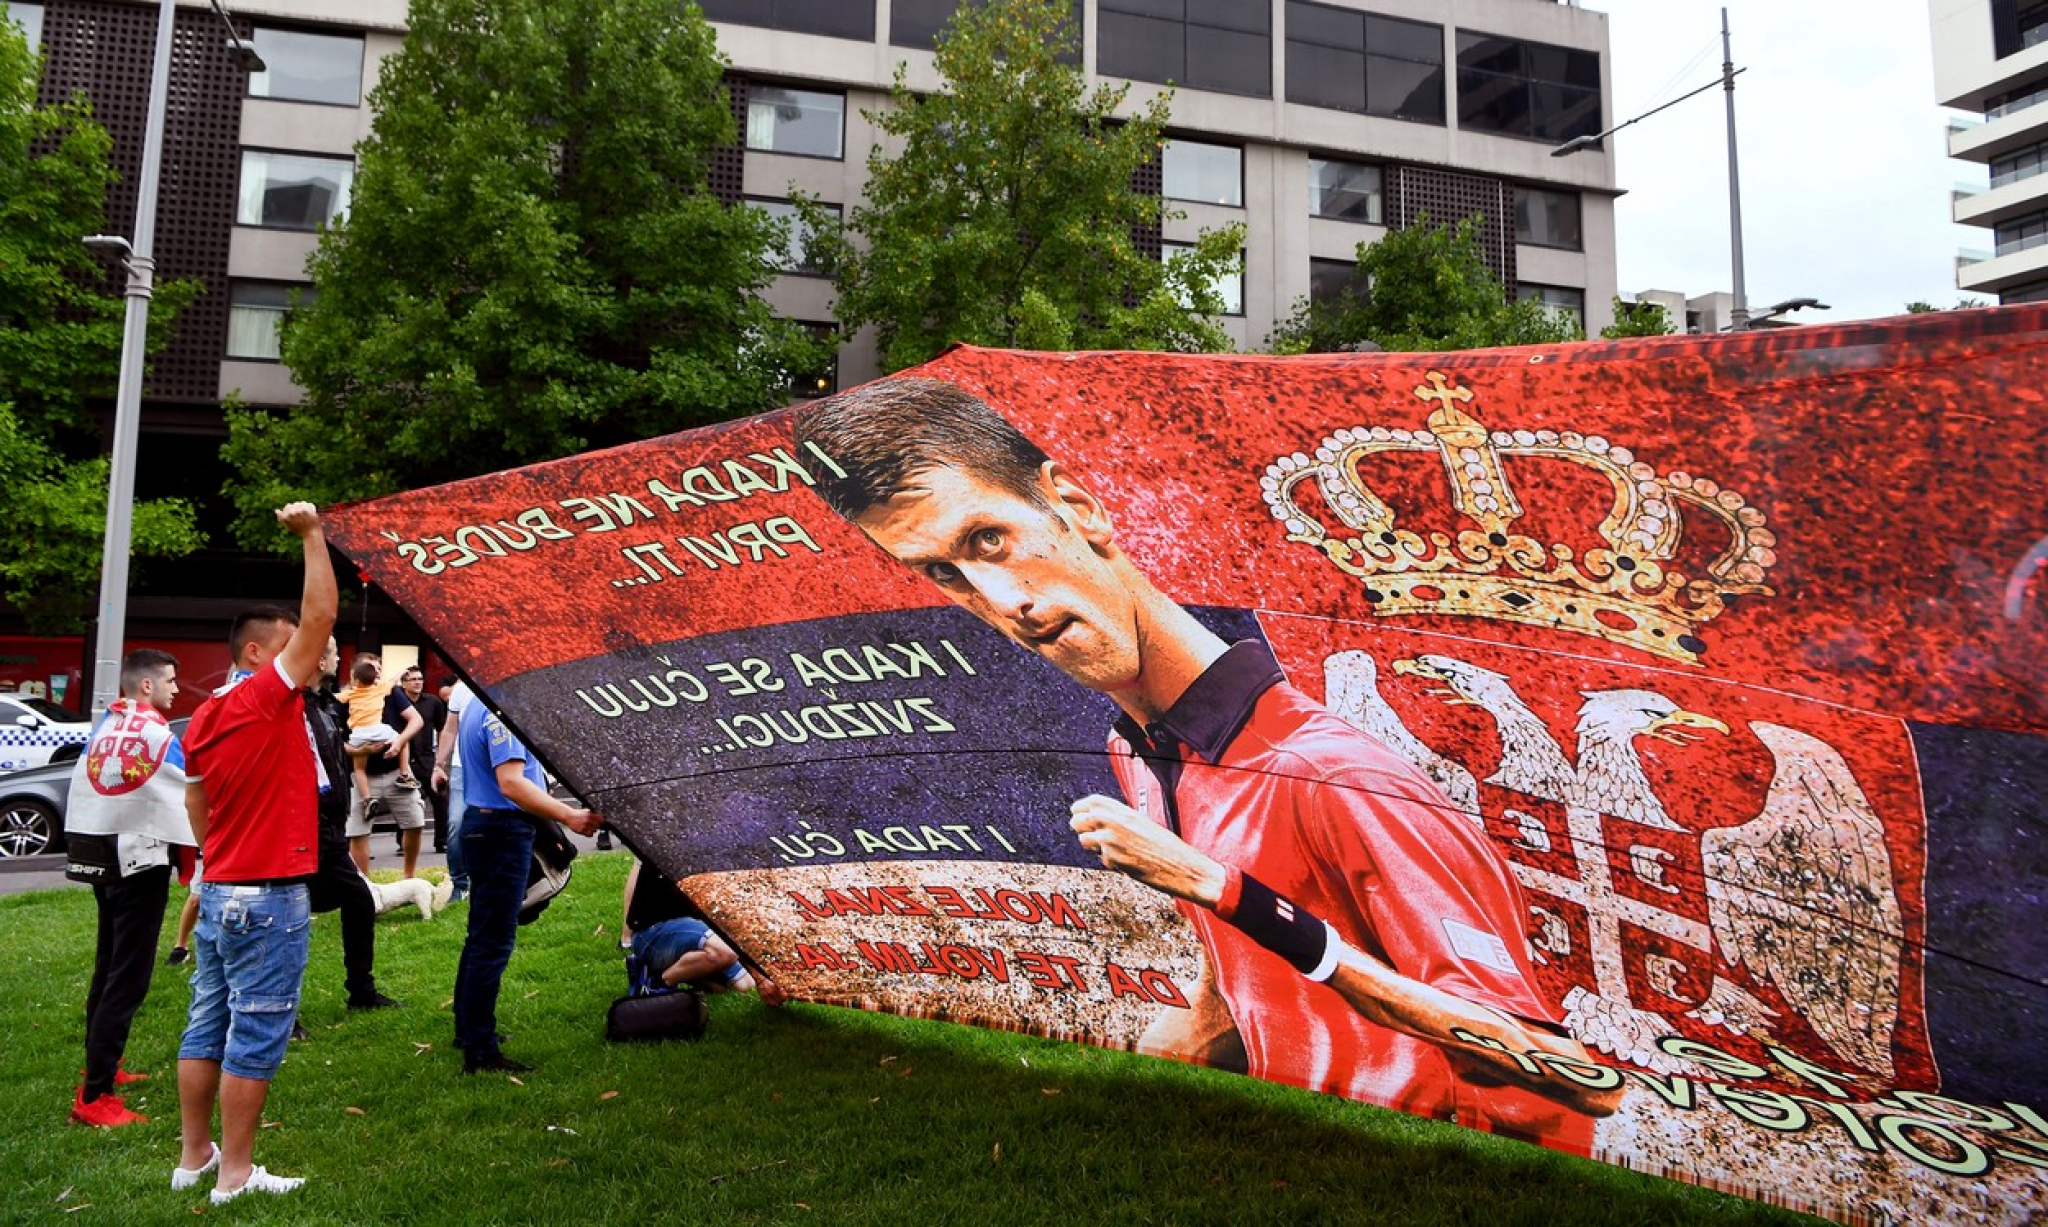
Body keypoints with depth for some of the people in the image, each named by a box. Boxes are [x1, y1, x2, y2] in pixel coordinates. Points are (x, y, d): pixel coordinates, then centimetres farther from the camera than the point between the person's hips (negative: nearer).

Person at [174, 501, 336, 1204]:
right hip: (269, 898, -9)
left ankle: (194, 1155, 25)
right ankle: (235, 1173, 8)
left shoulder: (203, 720, 10)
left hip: (219, 892, 9)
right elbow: (319, 617, -20)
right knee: (255, 1037, 0)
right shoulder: (266, 698, -14)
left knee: (207, 1027, 15)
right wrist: (311, 534, -15)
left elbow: (198, 814, 18)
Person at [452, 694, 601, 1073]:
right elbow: (511, 783, -27)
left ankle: (469, 1030, 31)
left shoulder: (476, 707, 15)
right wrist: (568, 815, -30)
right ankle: (480, 1052, -1)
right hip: (503, 832, -11)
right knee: (494, 942, -6)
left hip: (479, 824, 11)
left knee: (481, 936, 19)